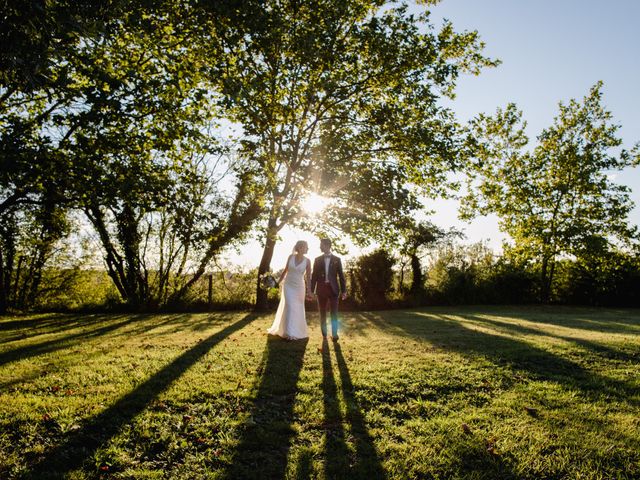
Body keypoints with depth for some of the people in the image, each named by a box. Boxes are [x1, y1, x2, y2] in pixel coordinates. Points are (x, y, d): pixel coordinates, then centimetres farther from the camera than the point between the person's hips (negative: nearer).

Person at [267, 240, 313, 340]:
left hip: (299, 287, 0)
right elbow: (285, 270, 7)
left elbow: (308, 277, -6)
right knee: (289, 307, -8)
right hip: (288, 285, 0)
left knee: (298, 309, 9)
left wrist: (309, 291, -9)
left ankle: (296, 330, 25)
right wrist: (278, 282, 11)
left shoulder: (307, 261, -8)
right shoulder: (291, 257, -5)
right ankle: (289, 332, -2)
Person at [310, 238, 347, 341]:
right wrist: (312, 291, 0)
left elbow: (341, 275, 2)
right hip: (321, 288, 1)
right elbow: (314, 275, 5)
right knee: (322, 313, 7)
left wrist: (343, 291, -3)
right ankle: (324, 335, 14)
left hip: (333, 288, -1)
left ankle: (334, 334, 8)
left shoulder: (336, 259, 4)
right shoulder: (318, 259, 6)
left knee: (334, 313, 0)